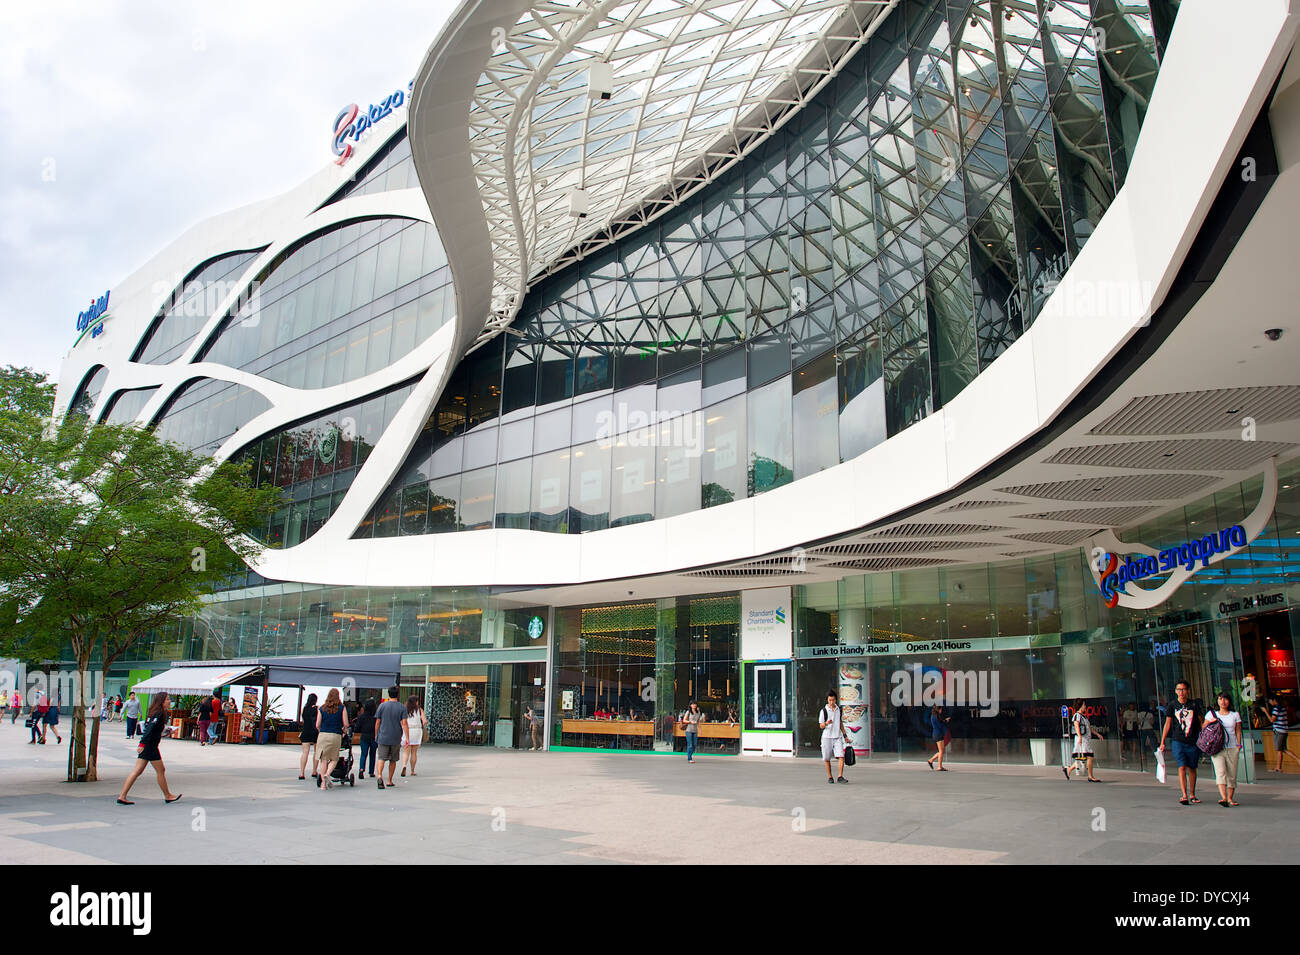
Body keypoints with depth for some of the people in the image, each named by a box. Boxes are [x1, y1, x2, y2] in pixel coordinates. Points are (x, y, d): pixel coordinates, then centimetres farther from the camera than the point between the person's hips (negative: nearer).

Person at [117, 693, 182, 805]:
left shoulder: (153, 713, 13)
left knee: (137, 771, 7)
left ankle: (122, 797, 5)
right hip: (150, 746, -9)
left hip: (145, 746, 9)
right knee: (161, 771, 3)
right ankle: (168, 796, 13)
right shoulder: (159, 714, -15)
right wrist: (142, 744, -30)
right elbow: (149, 729, -24)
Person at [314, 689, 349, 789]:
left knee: (323, 759, 7)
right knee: (334, 759, 9)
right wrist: (344, 730, 20)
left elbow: (317, 725, 6)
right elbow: (346, 724, -1)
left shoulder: (322, 709, 7)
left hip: (322, 735, 2)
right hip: (336, 736, -2)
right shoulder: (342, 708, 2)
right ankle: (327, 774, -16)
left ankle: (323, 782, 6)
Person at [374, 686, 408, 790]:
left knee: (382, 758, -3)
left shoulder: (382, 705, 1)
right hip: (396, 738, 0)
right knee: (393, 760, 14)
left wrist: (376, 735, 15)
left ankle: (380, 776, -27)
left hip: (383, 737, 0)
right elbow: (404, 723, -8)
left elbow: (377, 722, 3)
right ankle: (389, 781, 20)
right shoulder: (402, 707, -1)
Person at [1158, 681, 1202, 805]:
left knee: (1192, 768, 9)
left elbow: (1201, 722, 12)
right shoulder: (1173, 706, 5)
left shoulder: (1194, 705, 5)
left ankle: (1192, 795, 22)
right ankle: (1184, 796, -15)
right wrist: (1162, 742, 6)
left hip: (1193, 742, 1)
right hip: (1178, 741, -1)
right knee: (1182, 767, -11)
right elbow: (1167, 724, 8)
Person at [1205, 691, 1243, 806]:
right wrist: (1211, 722, -6)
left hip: (1232, 748, 2)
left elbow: (1238, 731, 12)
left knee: (1232, 775, 1)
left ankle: (1230, 798, 12)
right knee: (1221, 772, -17)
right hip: (1217, 748, -1)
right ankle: (1223, 798, -26)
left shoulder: (1235, 715, 13)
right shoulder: (1211, 714, 11)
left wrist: (1239, 744, 0)